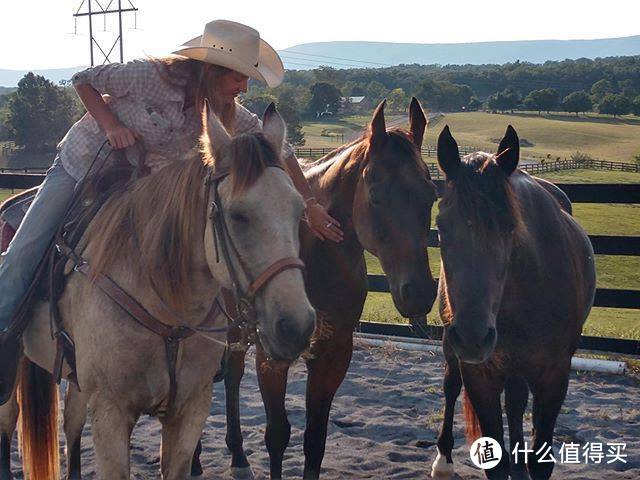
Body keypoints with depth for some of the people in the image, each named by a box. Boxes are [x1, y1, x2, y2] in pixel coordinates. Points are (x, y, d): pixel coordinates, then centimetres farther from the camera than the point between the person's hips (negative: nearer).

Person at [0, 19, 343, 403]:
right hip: (79, 164, -4)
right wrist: (110, 126, -27)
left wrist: (310, 205, -12)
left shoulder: (223, 112, -11)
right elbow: (83, 80, -13)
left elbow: (279, 149, -7)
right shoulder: (152, 77, -25)